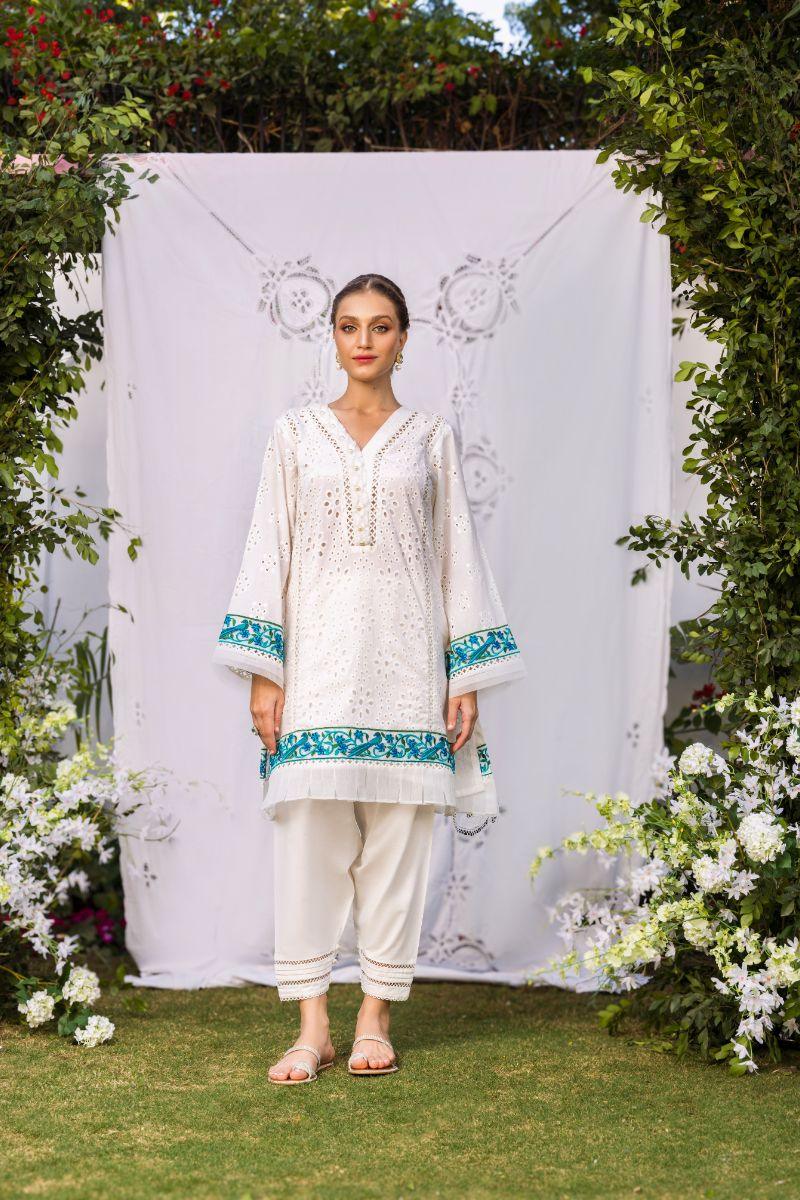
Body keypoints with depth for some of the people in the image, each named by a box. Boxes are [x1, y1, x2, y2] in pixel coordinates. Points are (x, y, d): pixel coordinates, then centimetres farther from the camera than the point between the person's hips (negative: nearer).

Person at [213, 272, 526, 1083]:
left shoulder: (432, 438, 10)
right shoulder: (295, 434, 9)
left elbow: (459, 557, 9)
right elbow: (269, 551, 6)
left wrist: (466, 677, 3)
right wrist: (261, 671, -2)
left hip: (404, 665, 0)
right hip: (318, 663, 0)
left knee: (396, 840, 1)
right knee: (308, 837, -5)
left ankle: (375, 1017, 10)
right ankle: (312, 1025, 0)